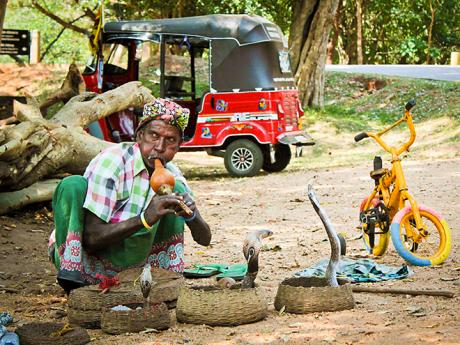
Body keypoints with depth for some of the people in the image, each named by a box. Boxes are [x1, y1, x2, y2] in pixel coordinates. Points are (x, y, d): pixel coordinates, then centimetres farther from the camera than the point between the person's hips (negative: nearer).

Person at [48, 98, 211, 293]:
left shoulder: (171, 175, 0)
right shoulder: (111, 162, -20)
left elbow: (204, 239, -1)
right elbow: (91, 238, -25)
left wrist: (191, 216, -25)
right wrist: (145, 219, -37)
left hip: (123, 263, 5)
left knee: (175, 189, -7)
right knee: (74, 185, -29)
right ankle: (70, 272, -24)